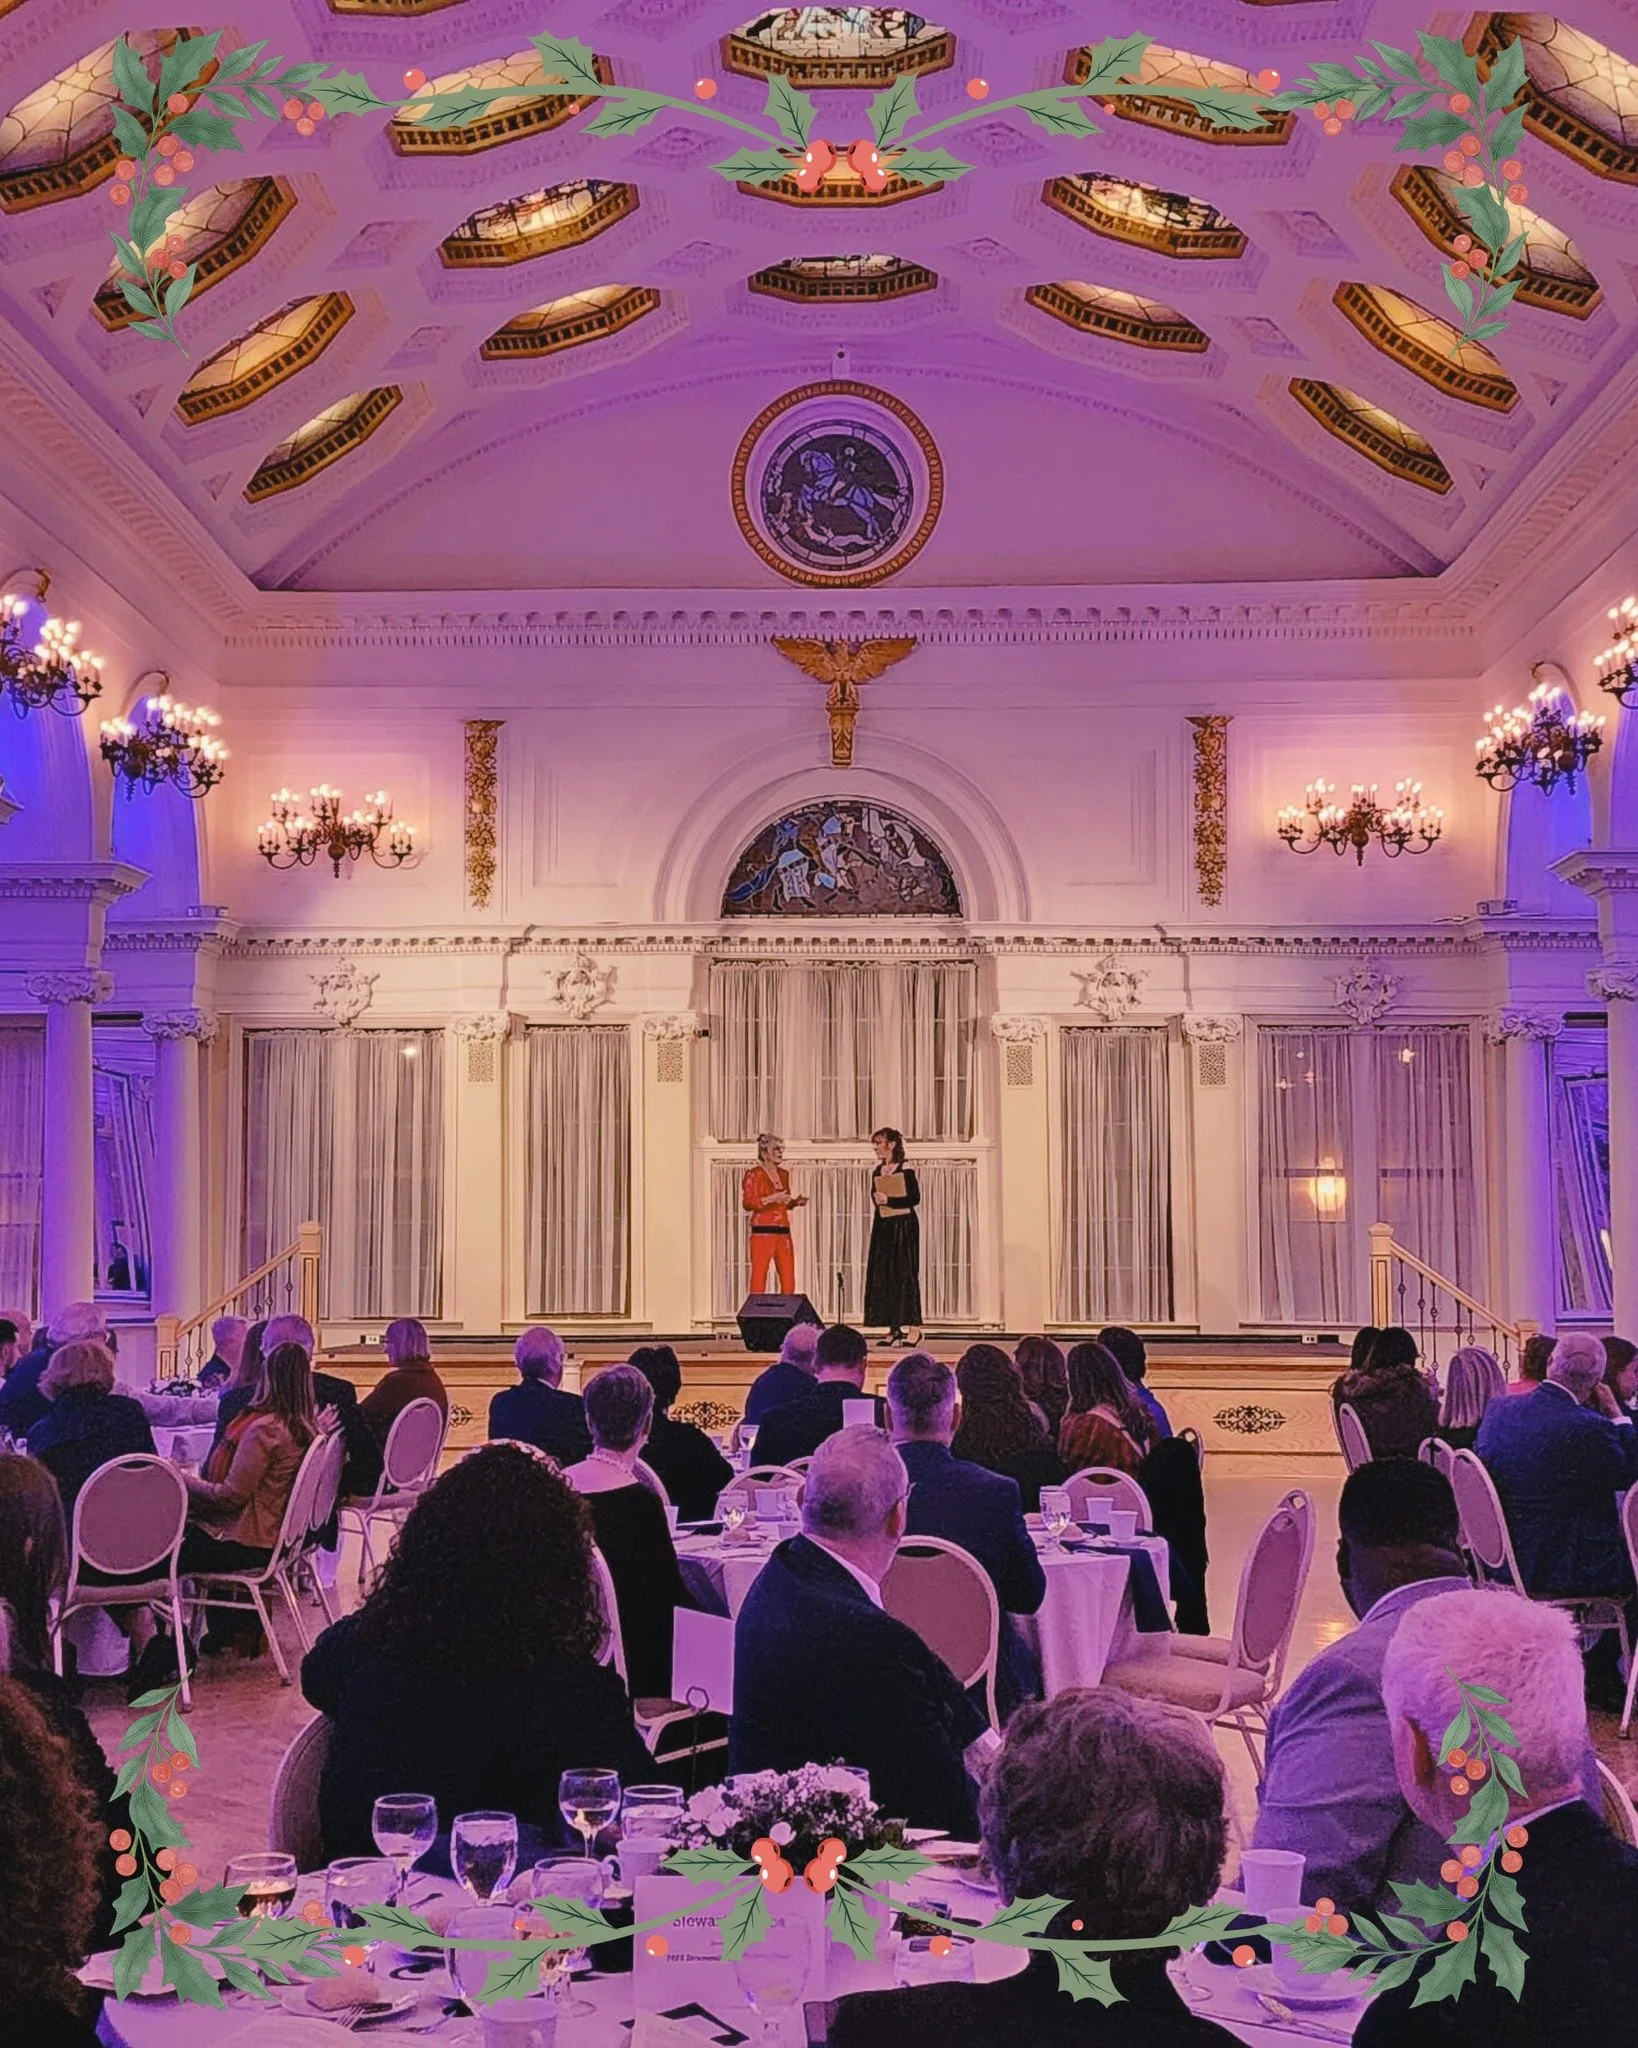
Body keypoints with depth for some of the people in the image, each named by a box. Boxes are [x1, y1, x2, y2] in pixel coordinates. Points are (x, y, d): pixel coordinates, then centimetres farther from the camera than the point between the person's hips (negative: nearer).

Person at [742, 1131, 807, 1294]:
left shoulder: (784, 1174, 17)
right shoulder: (754, 1174, -3)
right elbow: (747, 1203, -11)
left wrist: (795, 1202, 6)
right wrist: (771, 1199, -22)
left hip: (783, 1232, 7)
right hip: (762, 1232, -7)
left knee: (788, 1279, 2)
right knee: (759, 1276, -9)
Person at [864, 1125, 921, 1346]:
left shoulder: (905, 1169, -7)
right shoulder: (877, 1171, 12)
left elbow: (915, 1198, -13)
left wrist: (888, 1200, -18)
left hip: (904, 1226, -7)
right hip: (883, 1227, 7)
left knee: (905, 1273, -8)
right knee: (883, 1275, 3)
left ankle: (914, 1327, -5)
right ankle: (893, 1328, 7)